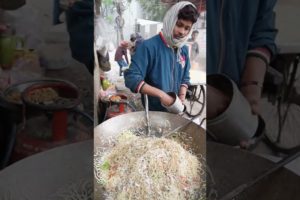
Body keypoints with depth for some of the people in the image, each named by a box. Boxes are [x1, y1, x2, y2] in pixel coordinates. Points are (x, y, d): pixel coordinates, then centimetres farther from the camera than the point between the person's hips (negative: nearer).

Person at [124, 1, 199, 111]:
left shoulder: (184, 49, 2)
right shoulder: (149, 46, -17)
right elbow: (131, 79, -22)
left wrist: (182, 97, -7)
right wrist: (161, 94, -26)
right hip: (151, 111, -6)